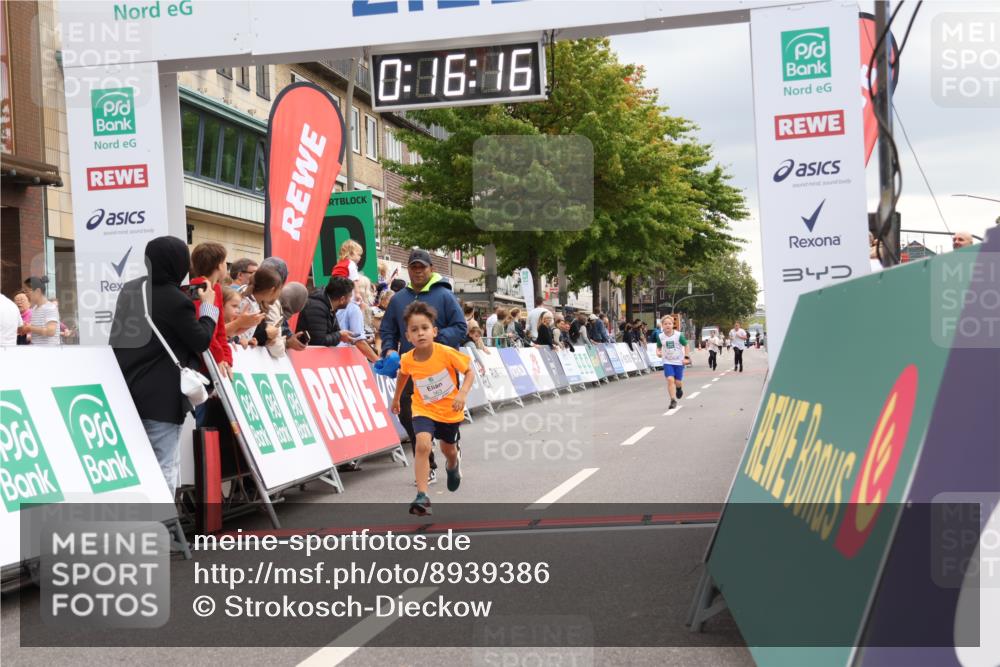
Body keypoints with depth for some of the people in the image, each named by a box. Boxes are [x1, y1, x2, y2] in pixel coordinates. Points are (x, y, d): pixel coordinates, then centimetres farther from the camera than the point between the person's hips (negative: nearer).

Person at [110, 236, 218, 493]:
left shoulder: (130, 289, 7)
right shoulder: (176, 300, -18)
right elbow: (201, 341, -9)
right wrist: (208, 306, 6)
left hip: (129, 390, 8)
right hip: (161, 397, -8)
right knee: (165, 466, -2)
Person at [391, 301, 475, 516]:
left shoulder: (446, 353, -26)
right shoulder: (407, 360, -17)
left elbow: (469, 371, -15)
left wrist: (462, 394, -30)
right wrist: (396, 398, 18)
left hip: (450, 409, 0)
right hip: (423, 409, 0)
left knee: (448, 449, 21)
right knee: (422, 444, -25)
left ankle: (453, 464, 60)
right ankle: (422, 497, -22)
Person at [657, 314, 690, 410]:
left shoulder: (679, 335, -11)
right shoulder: (661, 337, -4)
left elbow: (686, 345, -1)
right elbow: (658, 347, 11)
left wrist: (686, 357, -7)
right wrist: (658, 352, -11)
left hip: (679, 362, -1)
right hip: (667, 362, 1)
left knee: (678, 381, 2)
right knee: (670, 380, -15)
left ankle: (679, 388, 40)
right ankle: (673, 400, -9)